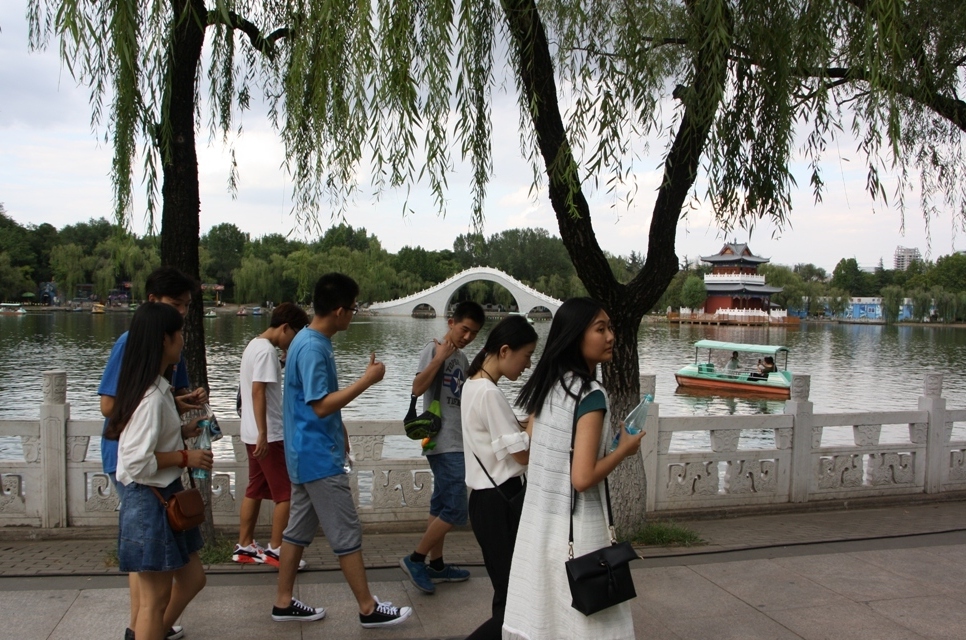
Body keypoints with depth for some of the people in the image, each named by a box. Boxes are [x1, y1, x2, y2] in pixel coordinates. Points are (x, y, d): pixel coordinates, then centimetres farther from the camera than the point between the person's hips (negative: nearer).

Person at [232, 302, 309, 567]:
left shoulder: (254, 346, 15)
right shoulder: (267, 351, -16)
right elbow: (258, 392, -23)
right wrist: (263, 434, -25)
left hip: (253, 434, 10)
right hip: (269, 435, -10)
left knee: (255, 490, 14)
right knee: (286, 494, -2)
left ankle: (244, 547, 20)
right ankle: (275, 549, 4)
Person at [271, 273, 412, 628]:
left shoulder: (309, 340, 9)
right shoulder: (313, 348, -22)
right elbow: (321, 405, -26)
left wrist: (339, 431, 23)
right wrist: (367, 380, -23)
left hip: (308, 454, 10)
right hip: (319, 457, -10)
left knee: (299, 528, 15)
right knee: (347, 534, -1)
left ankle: (283, 602, 24)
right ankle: (369, 608, 8)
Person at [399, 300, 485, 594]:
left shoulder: (462, 359, 16)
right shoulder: (434, 349, -9)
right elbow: (418, 388, -23)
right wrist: (440, 357, -24)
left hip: (456, 443, 9)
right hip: (443, 443, -9)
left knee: (442, 506, 14)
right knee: (455, 510, -10)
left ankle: (436, 564, 23)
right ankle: (415, 559, 0)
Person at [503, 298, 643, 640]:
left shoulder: (547, 385, 5)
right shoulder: (590, 395, -19)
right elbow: (583, 478, -22)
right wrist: (624, 449, -8)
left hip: (539, 520, 7)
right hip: (574, 527, -7)